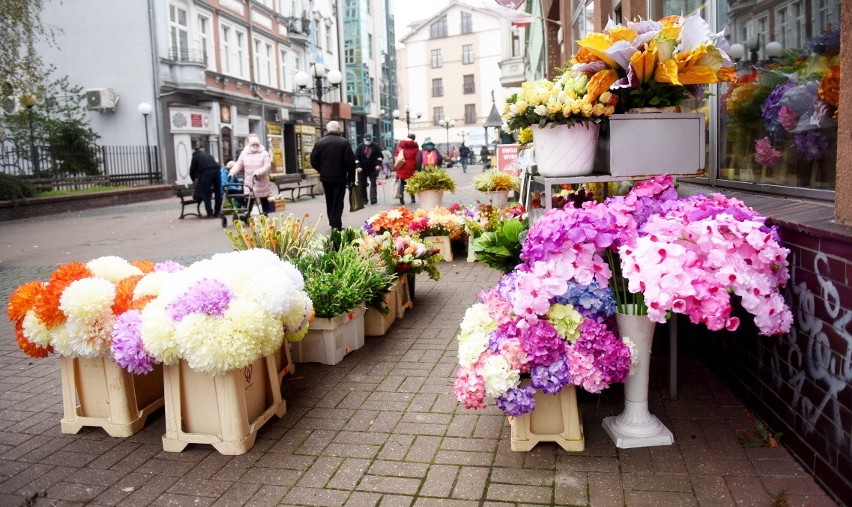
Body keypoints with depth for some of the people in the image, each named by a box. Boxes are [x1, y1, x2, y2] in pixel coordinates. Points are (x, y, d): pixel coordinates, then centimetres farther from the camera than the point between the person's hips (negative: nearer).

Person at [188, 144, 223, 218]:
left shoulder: (195, 156, 22)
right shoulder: (208, 155, 33)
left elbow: (192, 170, 21)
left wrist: (194, 180, 36)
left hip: (206, 172, -4)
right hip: (216, 170, 4)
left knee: (206, 194, 2)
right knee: (218, 192, 13)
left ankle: (210, 213, -4)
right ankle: (217, 212, 15)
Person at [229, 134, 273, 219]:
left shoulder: (264, 153, -5)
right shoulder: (244, 153, 4)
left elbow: (267, 165, -14)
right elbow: (239, 164, 3)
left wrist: (259, 172, -30)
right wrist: (232, 172, -14)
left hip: (261, 183, -1)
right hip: (249, 183, 1)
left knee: (264, 199, 10)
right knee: (249, 200, -3)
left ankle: (265, 215, 23)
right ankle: (247, 215, -2)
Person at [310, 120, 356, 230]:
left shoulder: (320, 142, 0)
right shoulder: (344, 142, -7)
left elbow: (313, 160, -1)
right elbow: (350, 161, -10)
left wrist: (322, 170, 15)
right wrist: (351, 177, -2)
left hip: (325, 177, 3)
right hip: (340, 177, -3)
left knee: (330, 202, 17)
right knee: (338, 202, 0)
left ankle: (332, 223, 24)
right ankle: (336, 226, -4)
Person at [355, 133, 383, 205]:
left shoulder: (375, 146, 3)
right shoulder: (360, 147, 0)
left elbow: (380, 155, 3)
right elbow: (356, 157, -4)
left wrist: (378, 164, -11)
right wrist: (358, 166, -16)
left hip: (373, 168, 0)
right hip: (362, 169, 0)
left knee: (373, 183, -6)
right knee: (362, 185, 2)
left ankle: (373, 199, -8)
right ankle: (363, 200, 10)